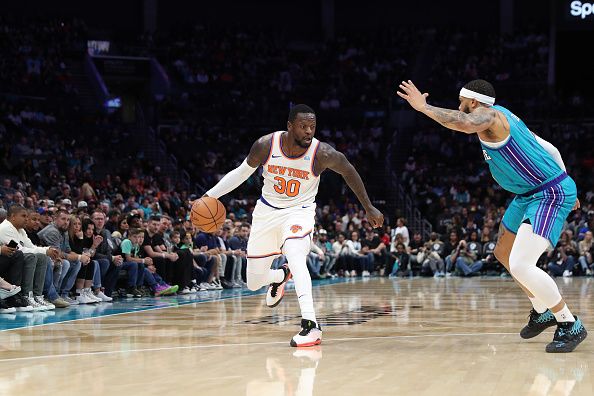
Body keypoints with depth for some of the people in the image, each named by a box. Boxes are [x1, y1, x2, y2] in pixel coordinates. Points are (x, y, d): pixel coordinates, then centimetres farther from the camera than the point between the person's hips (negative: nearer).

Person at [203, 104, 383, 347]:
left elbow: (349, 172, -1)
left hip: (299, 212, -3)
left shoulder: (322, 153, -21)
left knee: (295, 256, -36)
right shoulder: (266, 145, -17)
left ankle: (310, 326, -38)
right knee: (254, 283, 9)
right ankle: (280, 276, 47)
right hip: (267, 211, 3)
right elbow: (241, 173, 1)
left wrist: (369, 208, 6)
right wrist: (210, 195, -5)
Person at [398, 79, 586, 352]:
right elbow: (549, 149, 20)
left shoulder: (488, 115, -14)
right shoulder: (500, 117, 15)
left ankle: (571, 326, -9)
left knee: (520, 265, -21)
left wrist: (423, 107, -29)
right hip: (530, 194, 11)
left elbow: (465, 124, -41)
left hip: (550, 194, -11)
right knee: (503, 253, 22)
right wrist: (565, 188, 28)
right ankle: (542, 312, 36)